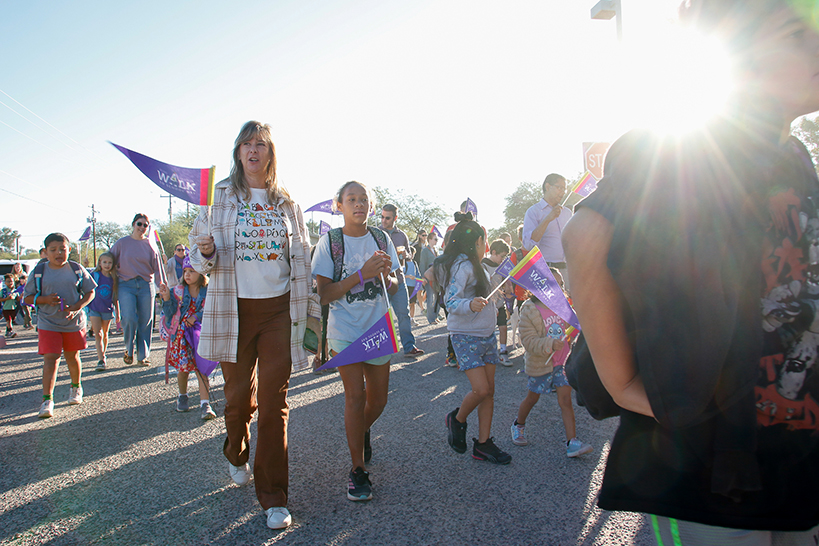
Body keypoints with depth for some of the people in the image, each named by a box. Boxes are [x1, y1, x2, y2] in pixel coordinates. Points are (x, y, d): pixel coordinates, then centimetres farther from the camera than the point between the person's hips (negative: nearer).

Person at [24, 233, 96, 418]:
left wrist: (76, 307, -13)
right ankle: (47, 399, -7)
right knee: (50, 358, -9)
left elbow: (90, 292, 4)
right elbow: (28, 297, 3)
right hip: (48, 324, -1)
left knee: (72, 356, 14)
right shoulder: (38, 272, -1)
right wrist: (46, 299, -17)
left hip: (74, 322, 1)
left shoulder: (77, 269, 0)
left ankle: (76, 387, 37)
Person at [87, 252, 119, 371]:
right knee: (98, 334, -10)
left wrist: (117, 312, 12)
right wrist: (85, 308, -3)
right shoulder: (94, 276, -5)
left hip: (107, 310, 2)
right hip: (94, 309, -2)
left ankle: (102, 355, 31)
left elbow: (115, 298, 10)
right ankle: (101, 360, -13)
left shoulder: (113, 279, 3)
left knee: (105, 334, 13)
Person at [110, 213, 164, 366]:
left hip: (146, 285, 1)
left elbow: (157, 268, 9)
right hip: (126, 285, -1)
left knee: (145, 321, 2)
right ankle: (129, 349, 7)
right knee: (129, 319, -17)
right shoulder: (122, 243, 6)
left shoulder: (150, 245, 9)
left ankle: (143, 356, 12)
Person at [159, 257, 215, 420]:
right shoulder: (178, 291, 3)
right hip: (181, 333, 1)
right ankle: (182, 396, 30)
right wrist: (166, 298, -14)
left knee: (200, 367, -12)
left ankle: (205, 404, -13)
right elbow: (169, 314, -1)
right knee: (183, 366, 1)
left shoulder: (208, 291, 1)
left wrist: (196, 317, -15)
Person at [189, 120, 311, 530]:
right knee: (239, 395, 10)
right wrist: (205, 252, -19)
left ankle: (273, 497, 7)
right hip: (233, 308, 0)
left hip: (278, 308, 1)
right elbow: (198, 250, 6)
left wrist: (305, 315, 6)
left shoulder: (286, 202, 9)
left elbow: (301, 259, 11)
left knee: (274, 401, -2)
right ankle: (236, 455, 43)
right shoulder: (219, 196, 4)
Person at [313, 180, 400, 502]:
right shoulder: (329, 242, -5)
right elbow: (324, 294, -11)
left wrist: (386, 276, -17)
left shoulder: (381, 239, 4)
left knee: (378, 398, 11)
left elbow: (395, 290, 7)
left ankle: (363, 432, 43)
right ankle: (358, 470, 6)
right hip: (346, 330, -3)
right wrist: (362, 274, -22)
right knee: (355, 395, -8)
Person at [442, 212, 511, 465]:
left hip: (486, 335, 9)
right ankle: (457, 419, 15)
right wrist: (470, 304, -41)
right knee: (481, 389, -14)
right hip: (466, 337, -9)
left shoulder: (474, 265, 14)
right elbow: (451, 302, -24)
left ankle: (483, 443, 13)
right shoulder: (462, 265, -15)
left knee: (489, 391, 5)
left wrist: (490, 306, 36)